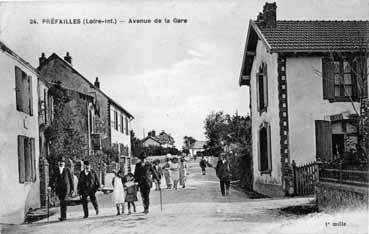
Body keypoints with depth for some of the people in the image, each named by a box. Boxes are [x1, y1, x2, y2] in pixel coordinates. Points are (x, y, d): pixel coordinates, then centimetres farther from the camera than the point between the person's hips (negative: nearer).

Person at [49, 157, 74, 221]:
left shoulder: (67, 170, 4)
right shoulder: (56, 171, 11)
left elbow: (71, 179, 7)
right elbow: (53, 179, 4)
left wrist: (72, 189, 6)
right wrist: (51, 186, -12)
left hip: (66, 187, -3)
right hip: (58, 188, 3)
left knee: (63, 201, -15)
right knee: (62, 202, 7)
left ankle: (63, 216, -16)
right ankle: (64, 216, 19)